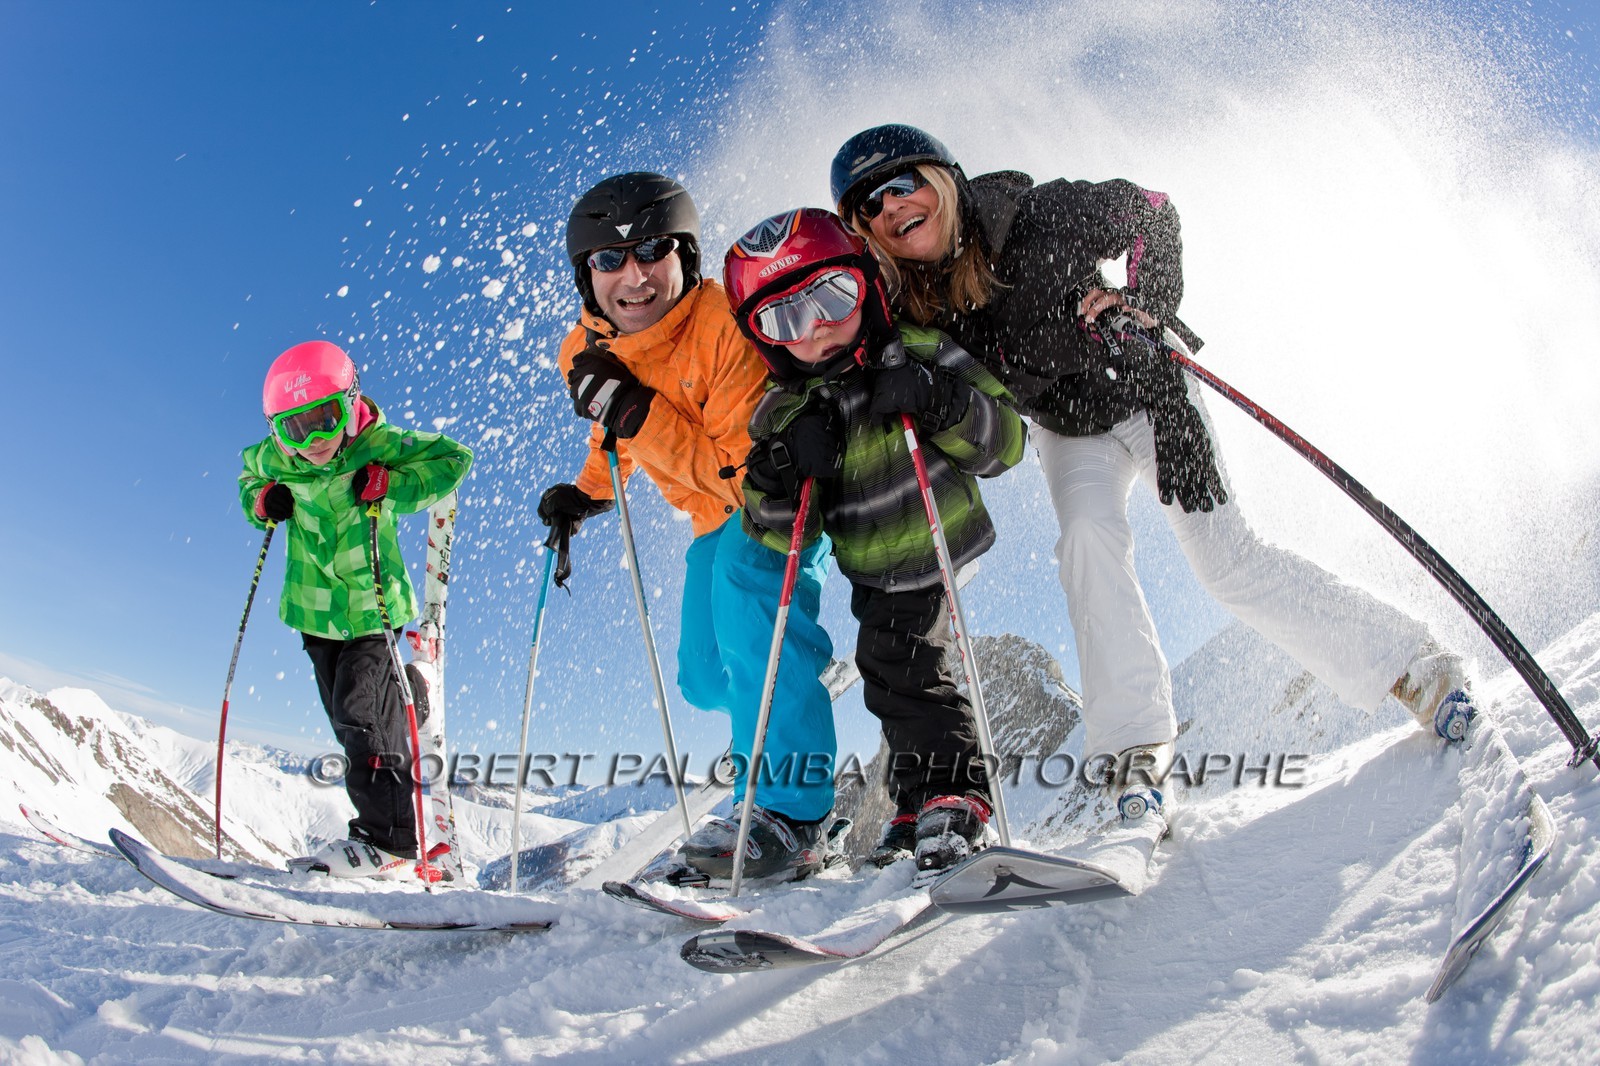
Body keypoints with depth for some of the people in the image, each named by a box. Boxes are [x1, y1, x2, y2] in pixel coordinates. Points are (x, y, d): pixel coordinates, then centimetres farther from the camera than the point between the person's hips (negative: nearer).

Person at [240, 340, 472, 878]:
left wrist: (387, 485, -27)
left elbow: (455, 459, -17)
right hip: (316, 611, 5)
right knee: (350, 725, 12)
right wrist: (262, 500, -5)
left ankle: (386, 842, -7)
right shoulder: (275, 458, -5)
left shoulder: (378, 444, -17)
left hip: (374, 606, -5)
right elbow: (249, 475, 17)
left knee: (360, 712, -15)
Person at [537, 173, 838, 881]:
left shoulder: (729, 325, -30)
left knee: (744, 576, -35)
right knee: (706, 681, 6)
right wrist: (588, 490, -2)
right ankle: (812, 663, 37)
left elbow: (754, 473, -35)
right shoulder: (588, 352, -10)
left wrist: (637, 415, -37)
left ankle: (790, 811, -29)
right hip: (716, 514, 7)